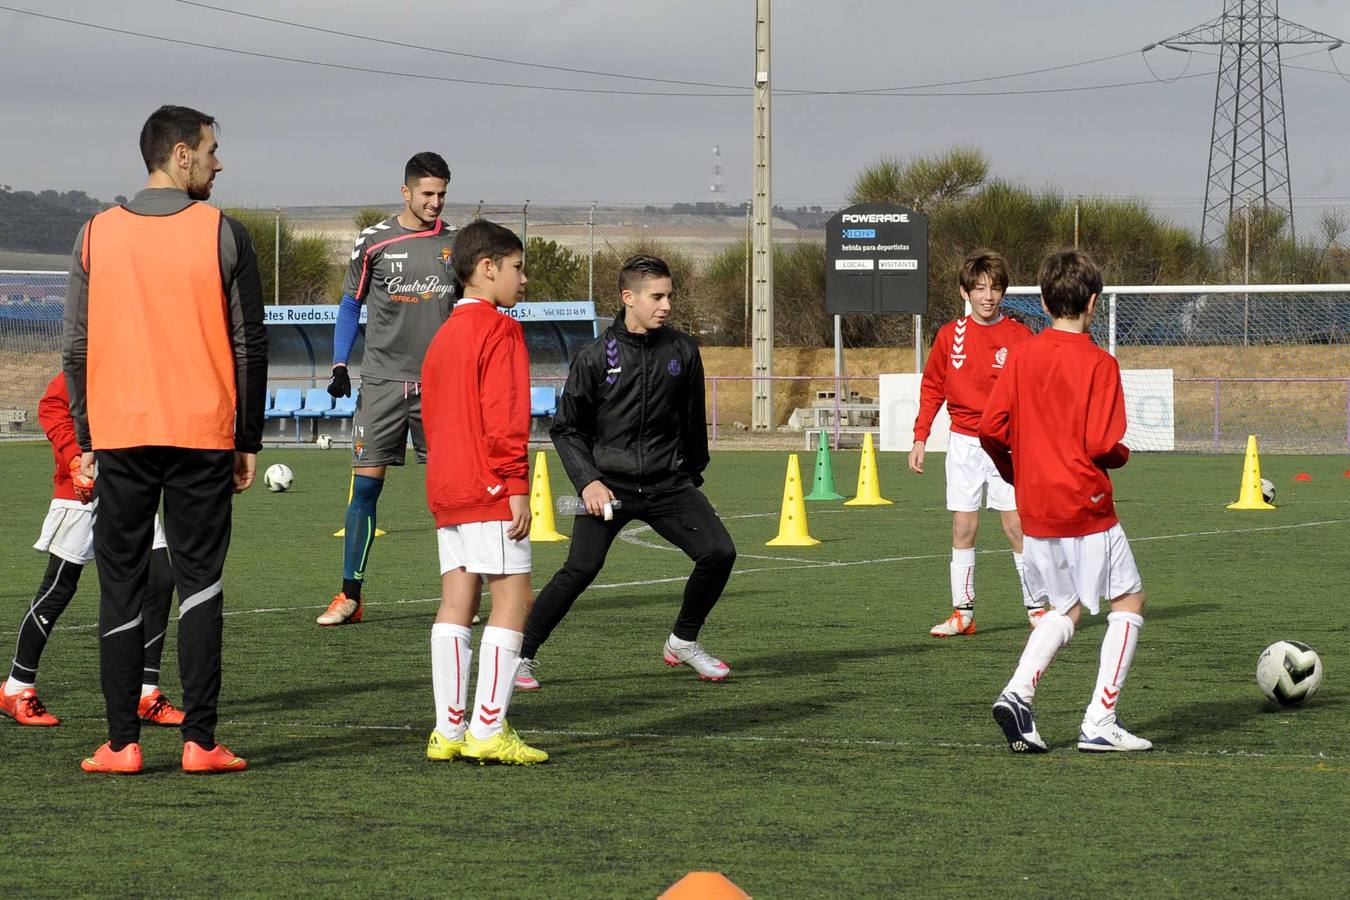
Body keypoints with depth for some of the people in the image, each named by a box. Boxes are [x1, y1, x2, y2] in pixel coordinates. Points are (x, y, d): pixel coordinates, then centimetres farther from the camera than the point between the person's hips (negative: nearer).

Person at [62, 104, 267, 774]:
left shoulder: (96, 235, 4)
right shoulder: (221, 234, -2)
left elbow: (76, 348, 6)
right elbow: (249, 345, -1)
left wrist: (85, 441, 12)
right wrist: (248, 441, 7)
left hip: (119, 435, 2)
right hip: (203, 435, -1)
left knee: (120, 586, 5)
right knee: (199, 583, 4)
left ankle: (122, 743, 2)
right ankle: (200, 740, 0)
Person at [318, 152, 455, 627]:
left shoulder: (455, 244, 6)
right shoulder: (374, 241, 2)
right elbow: (350, 305, 9)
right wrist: (339, 365, -1)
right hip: (382, 381, -1)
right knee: (365, 485, -3)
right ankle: (350, 596, 1)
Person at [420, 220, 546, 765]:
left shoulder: (444, 335, 19)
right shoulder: (499, 330, -8)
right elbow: (504, 414, -16)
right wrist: (517, 484, -15)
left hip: (446, 490, 9)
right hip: (489, 491, -9)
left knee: (456, 603, 7)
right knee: (512, 598, -6)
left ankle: (448, 730, 4)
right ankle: (488, 730, -12)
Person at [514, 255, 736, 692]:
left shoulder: (683, 351, 2)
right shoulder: (596, 358, -6)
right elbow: (566, 428, 2)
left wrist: (693, 477, 20)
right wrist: (588, 481, -10)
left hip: (668, 483, 3)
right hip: (609, 483, -3)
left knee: (719, 553, -9)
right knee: (580, 570, -16)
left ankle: (683, 642, 14)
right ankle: (521, 656, -2)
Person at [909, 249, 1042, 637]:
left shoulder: (1019, 335, -2)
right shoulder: (949, 335, 3)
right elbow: (932, 387, 11)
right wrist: (920, 438, 4)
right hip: (963, 442, 2)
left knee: (1017, 526, -6)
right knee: (963, 528, 3)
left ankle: (1036, 608, 2)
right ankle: (962, 613, 7)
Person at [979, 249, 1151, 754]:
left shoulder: (1022, 357, 4)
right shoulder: (1099, 363, -11)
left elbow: (991, 429, 0)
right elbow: (1101, 444, -18)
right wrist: (1122, 456, 5)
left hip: (1035, 511, 6)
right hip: (1085, 505, -6)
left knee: (1066, 608, 21)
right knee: (1129, 602, 9)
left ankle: (1018, 693, -2)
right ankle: (1100, 724, 1)